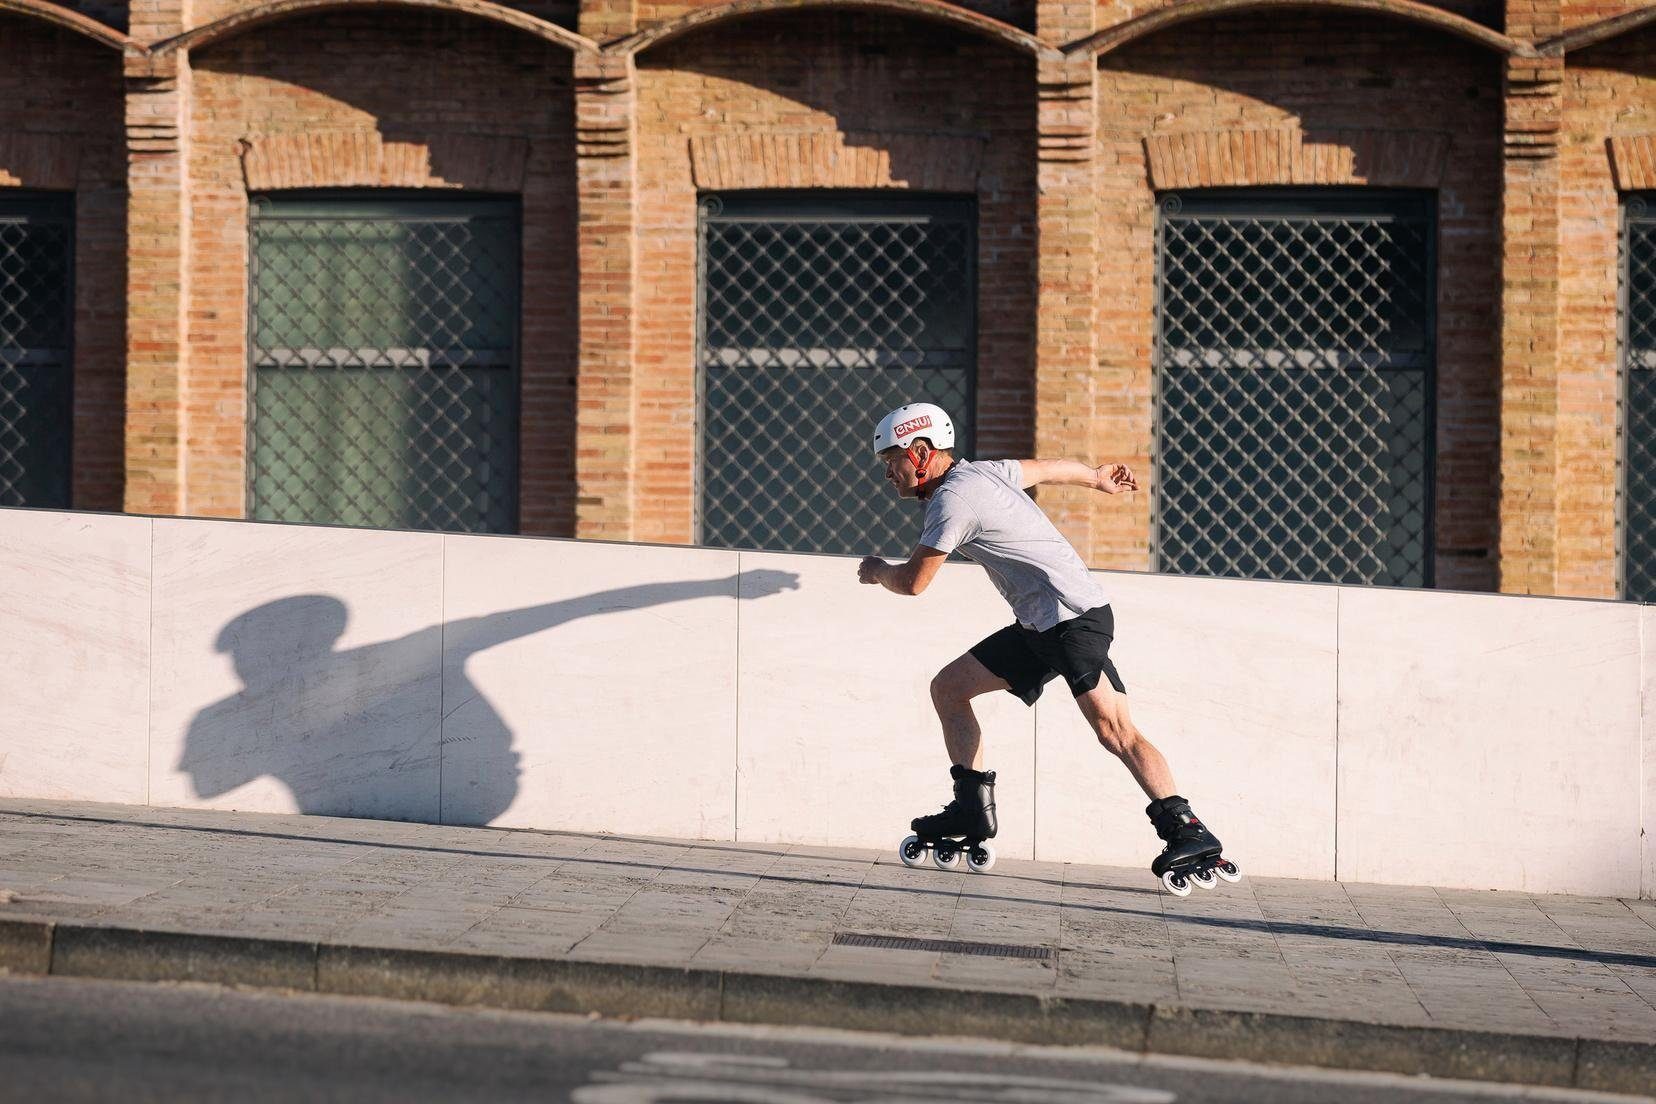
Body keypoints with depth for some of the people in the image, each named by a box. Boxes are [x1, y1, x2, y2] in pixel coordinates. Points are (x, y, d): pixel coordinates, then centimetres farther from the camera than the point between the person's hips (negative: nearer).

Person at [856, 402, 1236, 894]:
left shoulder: (952, 498, -12)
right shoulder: (981, 471, 15)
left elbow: (913, 581, -8)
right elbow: (1054, 468, 31)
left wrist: (877, 571, 15)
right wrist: (1098, 478, 51)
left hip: (1075, 617, -10)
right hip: (1037, 627, 10)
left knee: (1112, 726, -23)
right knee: (948, 688, 11)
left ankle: (1187, 834, -29)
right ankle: (972, 812, 15)